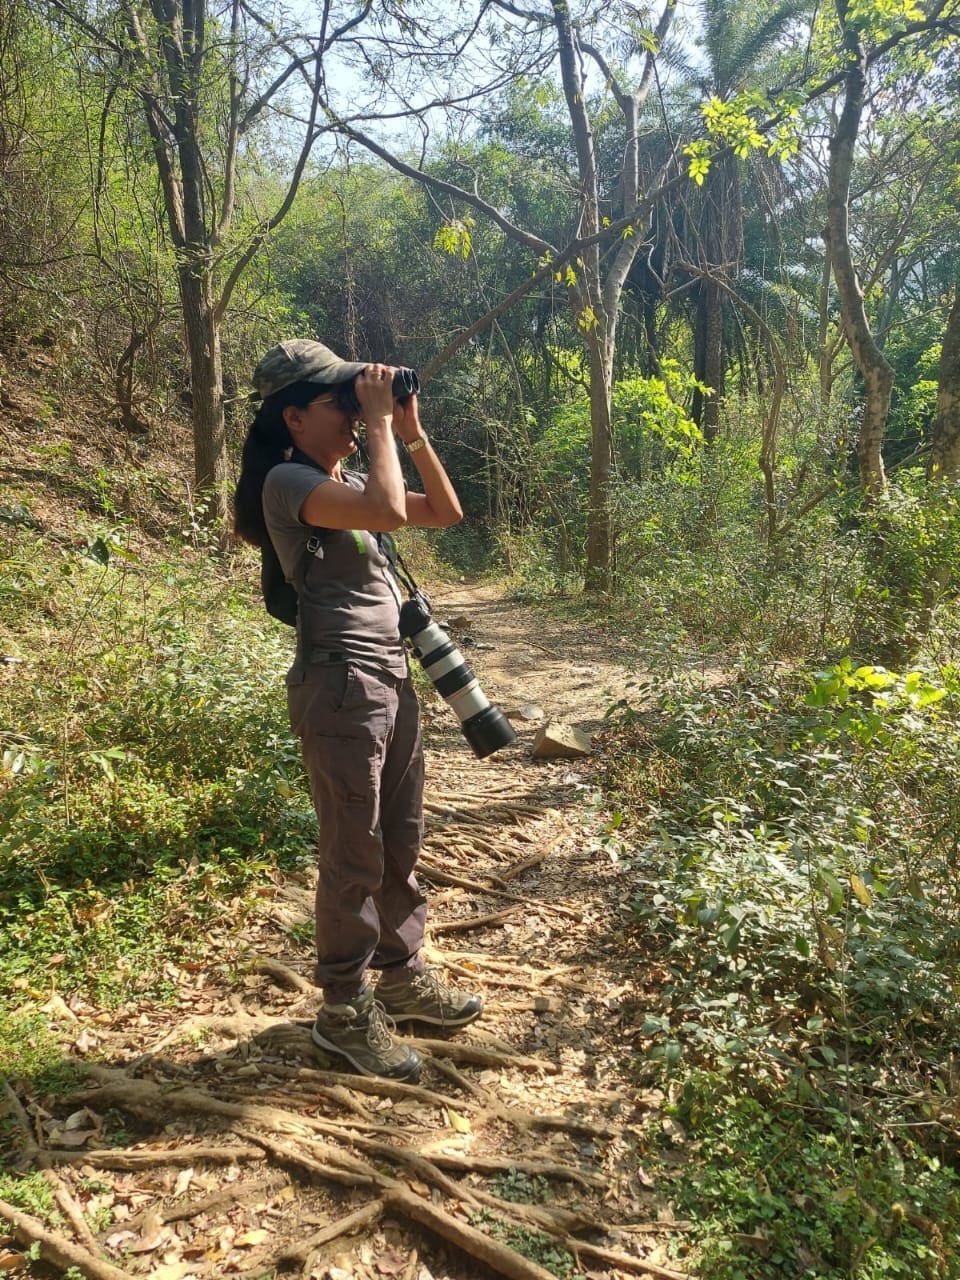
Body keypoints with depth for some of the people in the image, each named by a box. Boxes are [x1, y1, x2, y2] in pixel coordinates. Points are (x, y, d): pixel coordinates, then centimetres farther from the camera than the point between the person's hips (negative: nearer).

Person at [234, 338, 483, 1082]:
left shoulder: (350, 480, 15)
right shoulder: (289, 481, -12)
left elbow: (446, 513, 14)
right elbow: (389, 511, -28)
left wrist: (413, 433, 5)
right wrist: (380, 424, -14)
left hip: (393, 679, 9)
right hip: (341, 688, -9)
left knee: (401, 844, 17)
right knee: (355, 858, 2)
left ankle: (402, 974, 34)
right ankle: (346, 1010, 19)